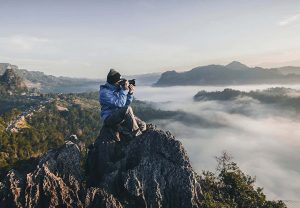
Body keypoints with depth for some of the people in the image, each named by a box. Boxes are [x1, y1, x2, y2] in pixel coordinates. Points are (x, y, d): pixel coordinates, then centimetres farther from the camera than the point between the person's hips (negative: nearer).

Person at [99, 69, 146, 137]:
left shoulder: (118, 88, 6)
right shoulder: (105, 92, -16)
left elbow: (127, 103, 10)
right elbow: (120, 104, -25)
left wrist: (130, 93, -6)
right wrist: (124, 90, -21)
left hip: (122, 115, 7)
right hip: (109, 118, -7)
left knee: (143, 125, -9)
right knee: (128, 109, -35)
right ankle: (137, 135, -21)